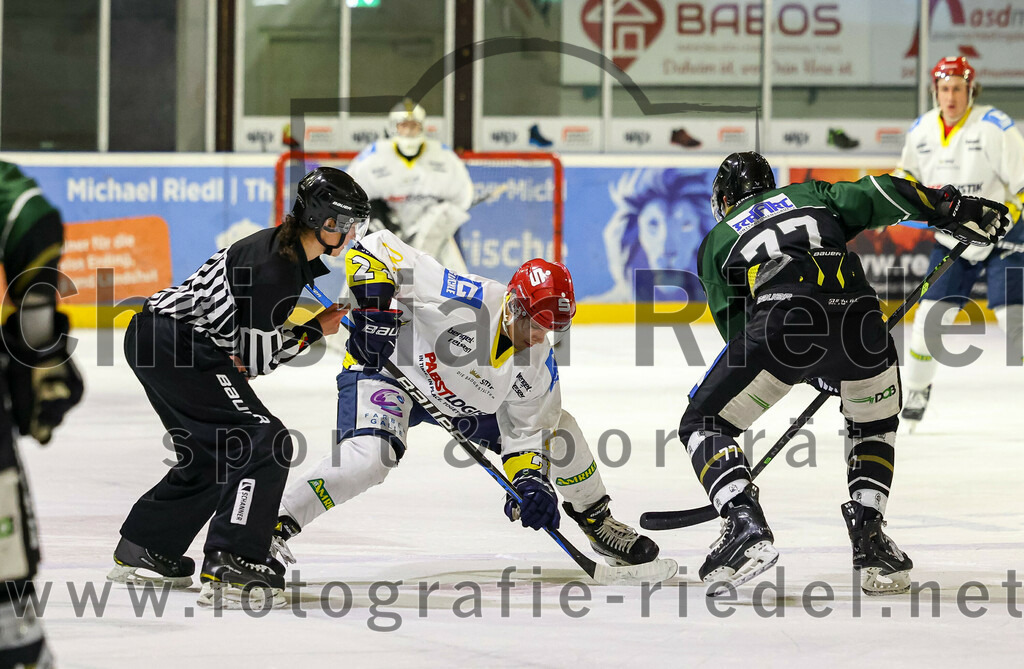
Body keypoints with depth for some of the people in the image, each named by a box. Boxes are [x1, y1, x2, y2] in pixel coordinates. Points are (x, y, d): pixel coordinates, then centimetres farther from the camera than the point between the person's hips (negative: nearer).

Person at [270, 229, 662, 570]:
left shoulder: (538, 366, -15)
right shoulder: (467, 299, -33)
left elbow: (526, 432, -7)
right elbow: (376, 248, -33)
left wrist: (530, 479, -27)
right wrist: (375, 306, -43)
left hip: (464, 401, 7)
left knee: (557, 430, 5)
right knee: (369, 459, -35)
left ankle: (597, 521, 27)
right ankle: (276, 524, -25)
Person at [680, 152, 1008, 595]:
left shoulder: (717, 241, 30)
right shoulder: (810, 196, 34)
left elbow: (737, 326, 25)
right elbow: (874, 197, 16)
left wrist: (815, 372, 32)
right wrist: (955, 210, 16)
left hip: (782, 321, -2)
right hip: (858, 315, 3)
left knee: (704, 425, 13)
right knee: (875, 425, 31)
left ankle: (745, 525, -9)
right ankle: (868, 534, 13)